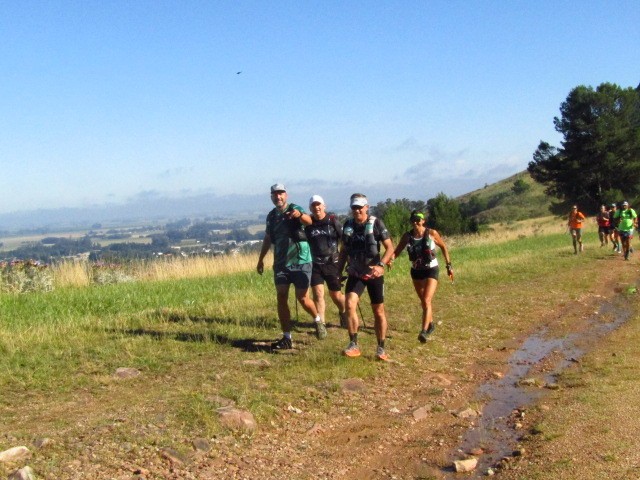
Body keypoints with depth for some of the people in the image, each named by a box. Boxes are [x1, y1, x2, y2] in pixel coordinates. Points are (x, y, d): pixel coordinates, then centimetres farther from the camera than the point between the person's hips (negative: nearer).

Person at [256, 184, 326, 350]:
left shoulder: (295, 210, -7)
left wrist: (300, 215, -51)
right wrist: (260, 259, 23)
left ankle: (318, 321, 25)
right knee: (281, 297, -2)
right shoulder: (271, 216, 10)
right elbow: (268, 239, 23)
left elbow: (309, 221, -29)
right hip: (281, 263, 5)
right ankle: (287, 338, 4)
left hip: (300, 261, -5)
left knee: (302, 298, -6)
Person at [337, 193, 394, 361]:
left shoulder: (376, 223, -9)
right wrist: (338, 272, 9)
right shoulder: (348, 225, 2)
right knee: (350, 305, -17)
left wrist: (381, 265, -25)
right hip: (355, 273, 2)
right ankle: (354, 345, -9)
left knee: (378, 311, 4)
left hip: (374, 274, -2)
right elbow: (344, 250, 13)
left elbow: (390, 248, -9)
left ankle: (381, 349, 17)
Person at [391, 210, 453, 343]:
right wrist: (390, 259, -28)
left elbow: (443, 247, 1)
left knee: (426, 301, -17)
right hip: (416, 271, 4)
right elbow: (397, 251, -6)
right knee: (423, 301, 19)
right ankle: (430, 324, 42)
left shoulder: (431, 233, -14)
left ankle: (424, 331, -22)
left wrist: (449, 265, 1)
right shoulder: (407, 236, -8)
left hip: (431, 270, -4)